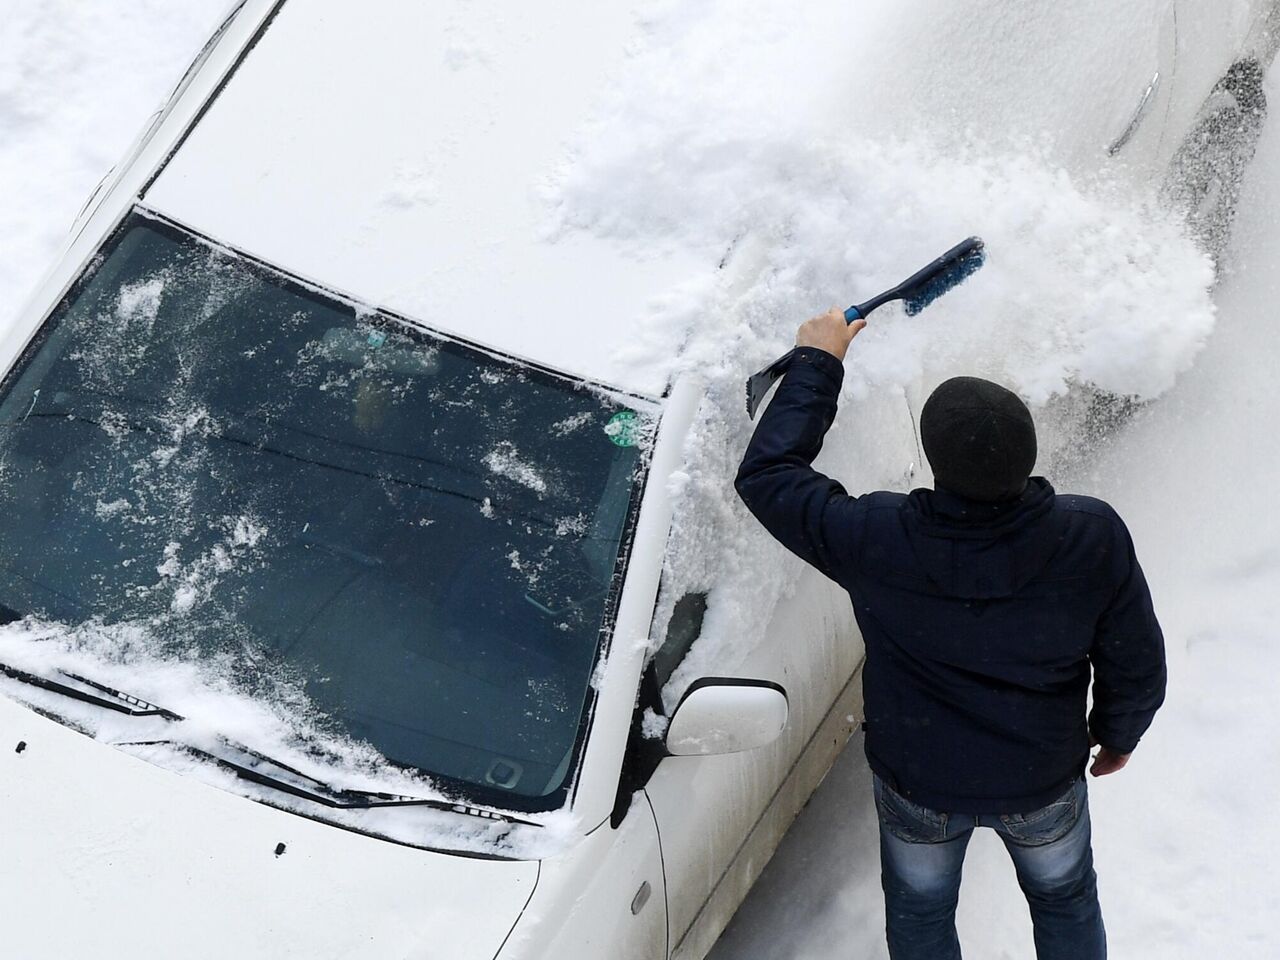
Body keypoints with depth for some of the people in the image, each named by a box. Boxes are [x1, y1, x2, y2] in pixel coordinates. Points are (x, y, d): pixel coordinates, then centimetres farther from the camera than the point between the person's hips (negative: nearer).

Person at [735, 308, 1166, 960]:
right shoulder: (1093, 539, -29)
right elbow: (1138, 668, -14)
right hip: (1045, 782, 1)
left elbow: (766, 475, -17)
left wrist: (817, 362, -7)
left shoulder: (875, 543, -33)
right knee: (1065, 902, 31)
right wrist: (1118, 734, 8)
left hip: (916, 786, 0)